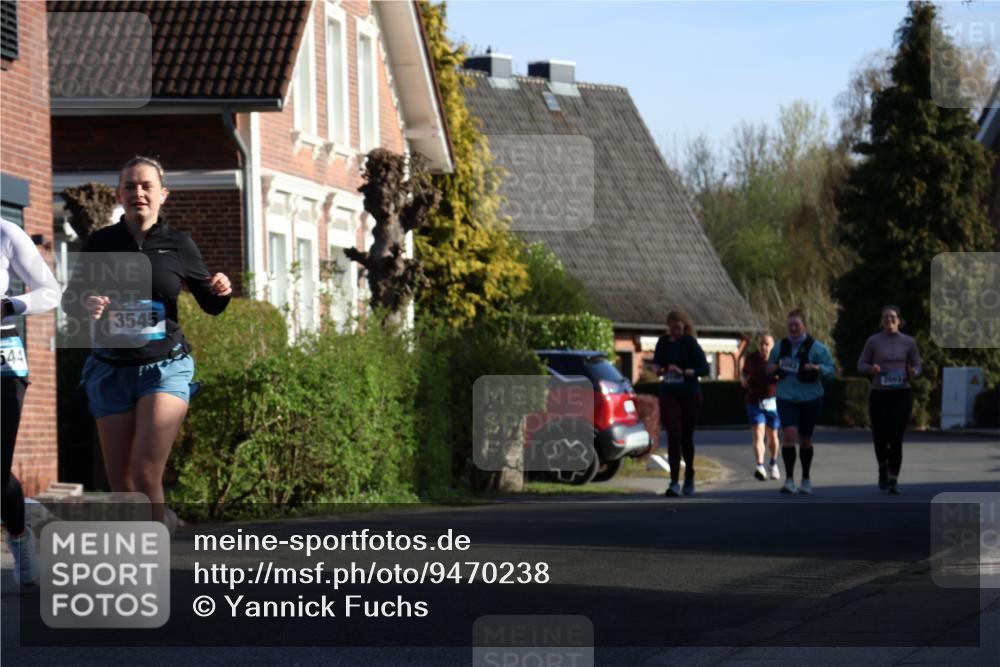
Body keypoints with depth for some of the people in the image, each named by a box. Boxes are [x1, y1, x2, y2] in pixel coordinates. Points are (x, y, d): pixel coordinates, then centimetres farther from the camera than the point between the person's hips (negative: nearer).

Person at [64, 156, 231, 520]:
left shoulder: (177, 244, 3)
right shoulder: (101, 243, 4)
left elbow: (210, 305, 12)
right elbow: (70, 297, 7)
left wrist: (221, 291, -12)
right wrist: (86, 303, -16)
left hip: (165, 367, -2)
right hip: (112, 369, 2)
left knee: (146, 475, -17)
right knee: (120, 484, 4)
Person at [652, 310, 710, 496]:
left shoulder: (690, 343, -8)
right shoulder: (663, 342, 3)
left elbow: (704, 369, -12)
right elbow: (656, 363, 17)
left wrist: (683, 372, -26)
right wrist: (658, 369, -7)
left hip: (690, 396, -2)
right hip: (669, 396, 2)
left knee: (686, 437, 9)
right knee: (673, 435, -12)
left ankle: (689, 478, 30)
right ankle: (674, 483, -17)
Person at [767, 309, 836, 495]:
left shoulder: (816, 347, -3)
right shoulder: (780, 347, 6)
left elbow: (831, 369, -5)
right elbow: (769, 367, 19)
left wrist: (817, 368, -25)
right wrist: (772, 369, -5)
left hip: (810, 399, -1)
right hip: (786, 398, 1)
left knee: (805, 439, 8)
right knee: (790, 434, -17)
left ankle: (806, 480, 26)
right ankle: (789, 479, -16)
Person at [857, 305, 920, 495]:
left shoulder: (908, 342, 3)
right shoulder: (873, 341, 1)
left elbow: (916, 367, 9)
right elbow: (861, 365, 5)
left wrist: (913, 373, -15)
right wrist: (871, 369, -18)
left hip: (902, 394, 0)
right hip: (879, 394, 0)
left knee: (896, 439, -8)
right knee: (880, 438, -1)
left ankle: (893, 481, -1)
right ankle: (883, 467, 32)